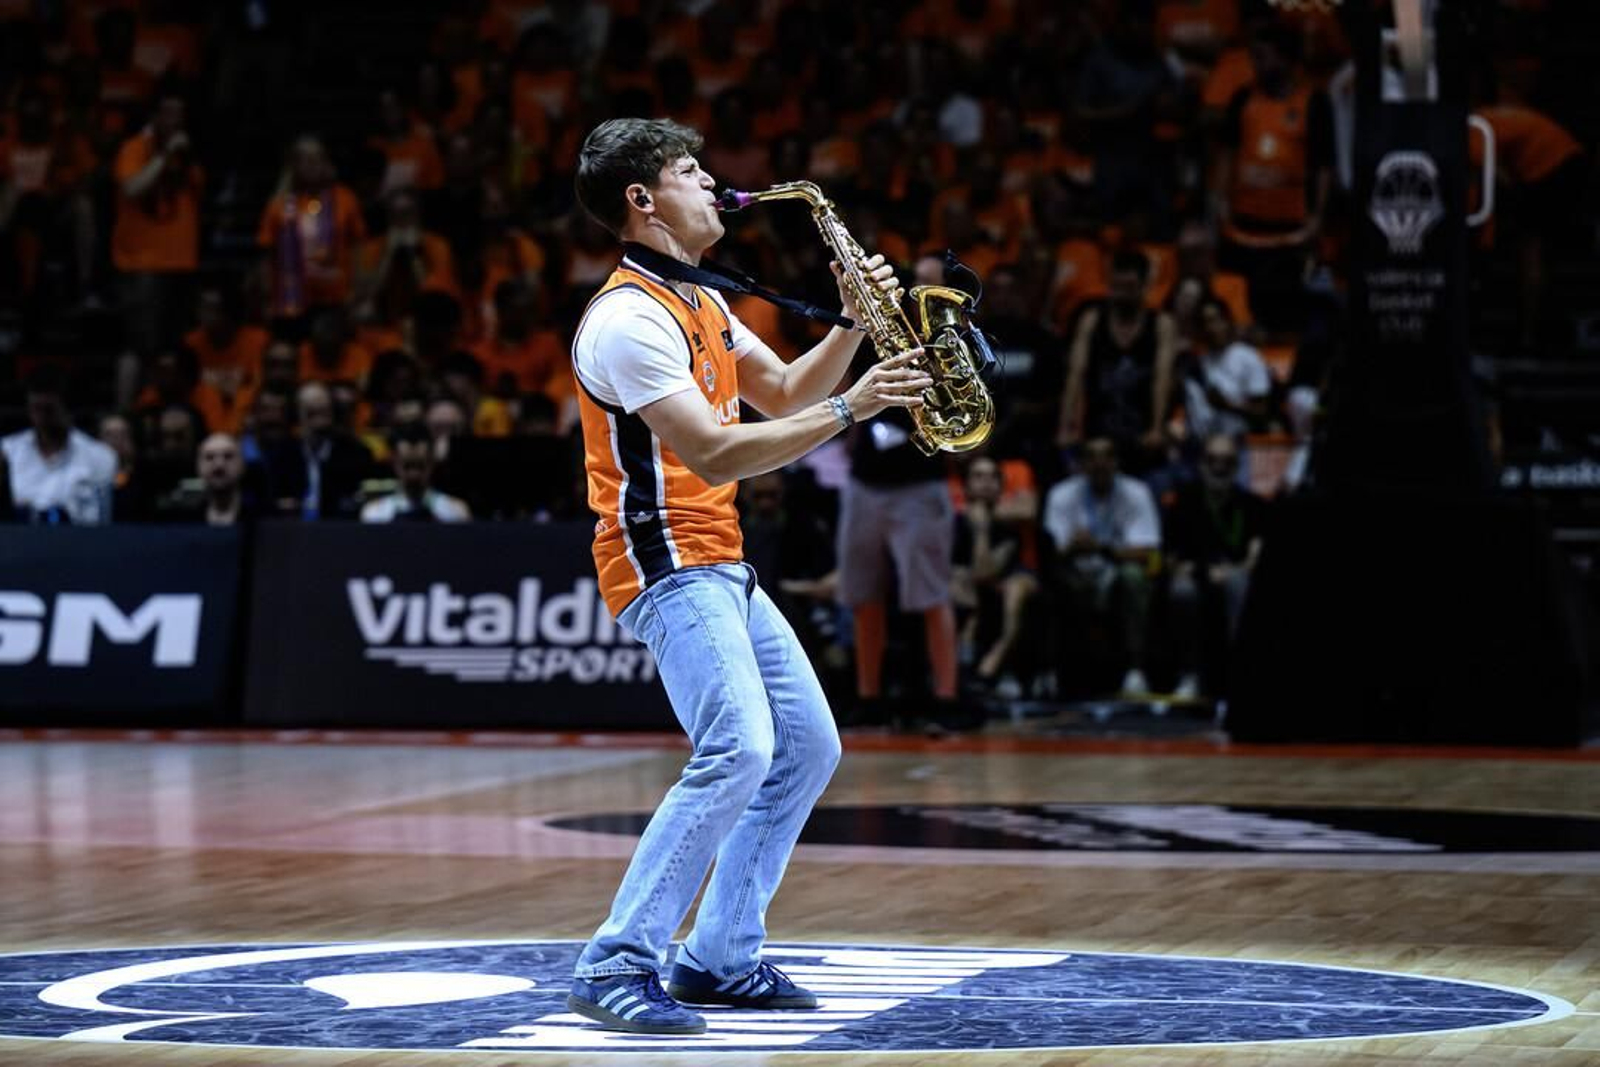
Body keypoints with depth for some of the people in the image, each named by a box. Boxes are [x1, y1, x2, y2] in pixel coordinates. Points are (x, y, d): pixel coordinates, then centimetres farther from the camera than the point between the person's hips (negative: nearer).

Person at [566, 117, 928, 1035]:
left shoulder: (702, 306, 17)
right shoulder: (628, 320, -15)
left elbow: (786, 394, 19)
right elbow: (713, 456, -22)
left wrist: (852, 324, 4)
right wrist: (850, 410, -22)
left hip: (721, 567, 10)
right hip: (666, 566, -10)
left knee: (809, 748, 10)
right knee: (738, 752, -24)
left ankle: (720, 959, 14)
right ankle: (616, 968, -22)